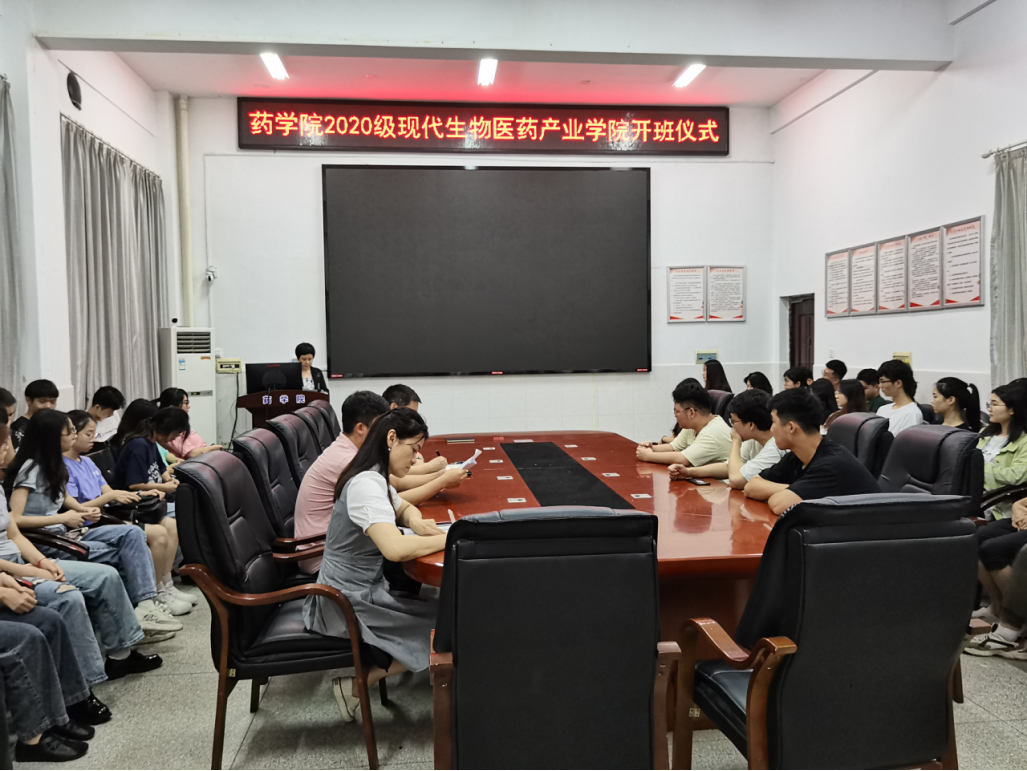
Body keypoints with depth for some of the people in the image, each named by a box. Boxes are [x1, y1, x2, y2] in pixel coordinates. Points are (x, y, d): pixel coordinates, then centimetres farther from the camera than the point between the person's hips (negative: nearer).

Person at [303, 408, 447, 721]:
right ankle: (358, 682, 0)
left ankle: (358, 680, 8)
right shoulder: (366, 484, -24)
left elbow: (404, 508, 23)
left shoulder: (374, 478, 6)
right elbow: (396, 549, -37)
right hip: (347, 604, -10)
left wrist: (417, 523, -1)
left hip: (359, 591, 10)